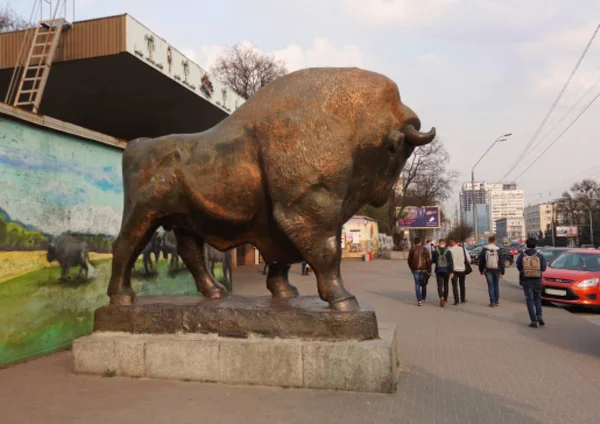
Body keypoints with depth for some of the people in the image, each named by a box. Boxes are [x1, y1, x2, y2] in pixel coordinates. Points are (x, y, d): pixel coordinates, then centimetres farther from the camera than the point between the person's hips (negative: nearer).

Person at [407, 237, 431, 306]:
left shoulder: (412, 250, 0)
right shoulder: (424, 249, -2)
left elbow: (409, 261, 5)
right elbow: (428, 260, -7)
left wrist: (412, 269, 20)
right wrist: (429, 271, -1)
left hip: (415, 270, 0)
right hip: (424, 269, 1)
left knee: (417, 285, 2)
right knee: (424, 284, 17)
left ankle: (419, 300, -7)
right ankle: (423, 298, 28)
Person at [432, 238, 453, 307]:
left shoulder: (435, 252, -6)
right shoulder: (448, 252, -5)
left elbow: (433, 261, 1)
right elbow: (450, 262, -8)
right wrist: (451, 272, -6)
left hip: (438, 270, -1)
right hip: (446, 270, 1)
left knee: (439, 285, 2)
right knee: (445, 285, 14)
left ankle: (441, 297, -22)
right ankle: (445, 300, 21)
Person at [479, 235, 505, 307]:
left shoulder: (484, 250, -4)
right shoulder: (498, 250, -3)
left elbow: (481, 261, 0)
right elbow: (501, 262, -1)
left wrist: (481, 270, 11)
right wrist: (502, 272, 3)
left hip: (488, 270, -1)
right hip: (497, 270, 1)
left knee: (490, 286, 2)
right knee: (496, 285, 13)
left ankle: (492, 302, -1)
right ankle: (497, 301, 17)